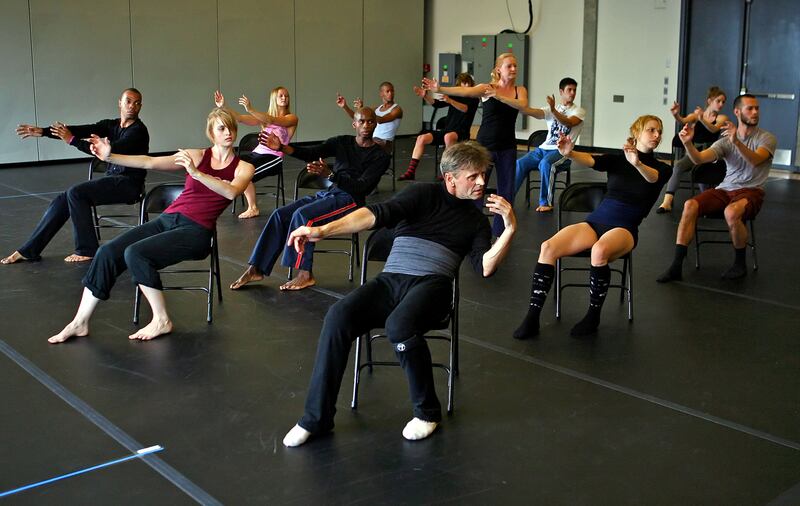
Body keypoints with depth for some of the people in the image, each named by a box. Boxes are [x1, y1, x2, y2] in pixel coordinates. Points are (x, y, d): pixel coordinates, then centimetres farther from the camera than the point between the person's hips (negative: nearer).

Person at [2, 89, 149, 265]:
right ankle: (29, 250, 1)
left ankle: (87, 250, -15)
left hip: (128, 184, -7)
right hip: (111, 179, 7)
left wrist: (72, 140, -22)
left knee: (76, 193, -24)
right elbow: (82, 130, -2)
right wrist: (42, 131, -14)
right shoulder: (111, 125, 10)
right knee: (63, 200, -6)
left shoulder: (138, 131, -11)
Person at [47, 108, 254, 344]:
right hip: (167, 218, 4)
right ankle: (80, 322, -9)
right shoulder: (197, 155, 12)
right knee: (108, 251, -16)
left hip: (196, 231, -4)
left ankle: (162, 321, -14)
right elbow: (150, 162, 2)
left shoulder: (243, 167, 5)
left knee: (136, 254, -28)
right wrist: (110, 157, -8)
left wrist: (196, 173, -27)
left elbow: (232, 192, -18)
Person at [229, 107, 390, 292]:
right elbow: (311, 153, -1)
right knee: (280, 214, -12)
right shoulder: (342, 142, 13)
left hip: (350, 199, -6)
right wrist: (282, 148, -18)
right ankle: (256, 269, -9)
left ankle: (305, 275, -22)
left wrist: (330, 174, -30)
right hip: (327, 193, 6)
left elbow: (360, 186, -15)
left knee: (302, 214, -28)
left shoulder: (380, 156, -2)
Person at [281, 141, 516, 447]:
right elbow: (378, 214, -7)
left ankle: (427, 411, -12)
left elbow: (485, 268, 3)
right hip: (391, 280, 1)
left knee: (399, 325, -36)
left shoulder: (475, 219, 16)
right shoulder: (424, 194, 8)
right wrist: (323, 231, -21)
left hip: (432, 284, 0)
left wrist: (509, 229, -10)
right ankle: (316, 418, -16)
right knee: (339, 317, -28)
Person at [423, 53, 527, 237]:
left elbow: (522, 105, -18)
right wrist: (439, 89, -41)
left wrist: (499, 96, -33)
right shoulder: (486, 88, -5)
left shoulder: (520, 90, 3)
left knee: (506, 190, 6)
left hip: (507, 147, 3)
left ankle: (500, 232, 17)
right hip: (484, 144, -3)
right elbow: (464, 91, -23)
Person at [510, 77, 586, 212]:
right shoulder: (551, 109, 12)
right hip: (544, 148, 4)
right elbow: (533, 112, -5)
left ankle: (546, 202, -23)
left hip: (562, 151, -4)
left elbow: (568, 123, -20)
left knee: (545, 164, -35)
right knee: (520, 163, -19)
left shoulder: (579, 111, 1)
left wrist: (554, 110, -35)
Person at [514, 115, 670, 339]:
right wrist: (569, 154, -31)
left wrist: (637, 164, -41)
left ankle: (593, 317, -19)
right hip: (595, 221, 3)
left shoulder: (661, 168, 8)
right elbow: (590, 160, -8)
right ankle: (532, 318, -22)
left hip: (624, 228, -3)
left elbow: (652, 177, -17)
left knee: (599, 251, -38)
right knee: (548, 247, -24)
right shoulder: (617, 159, 13)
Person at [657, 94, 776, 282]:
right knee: (690, 205, -23)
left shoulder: (767, 138, 0)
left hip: (751, 191, -4)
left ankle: (740, 264, -13)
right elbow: (699, 159, -7)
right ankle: (677, 266, -24)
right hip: (725, 189, 4)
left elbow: (755, 160, -22)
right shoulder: (726, 140, 8)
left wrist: (737, 141, -39)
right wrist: (688, 143, -27)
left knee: (731, 212, -38)